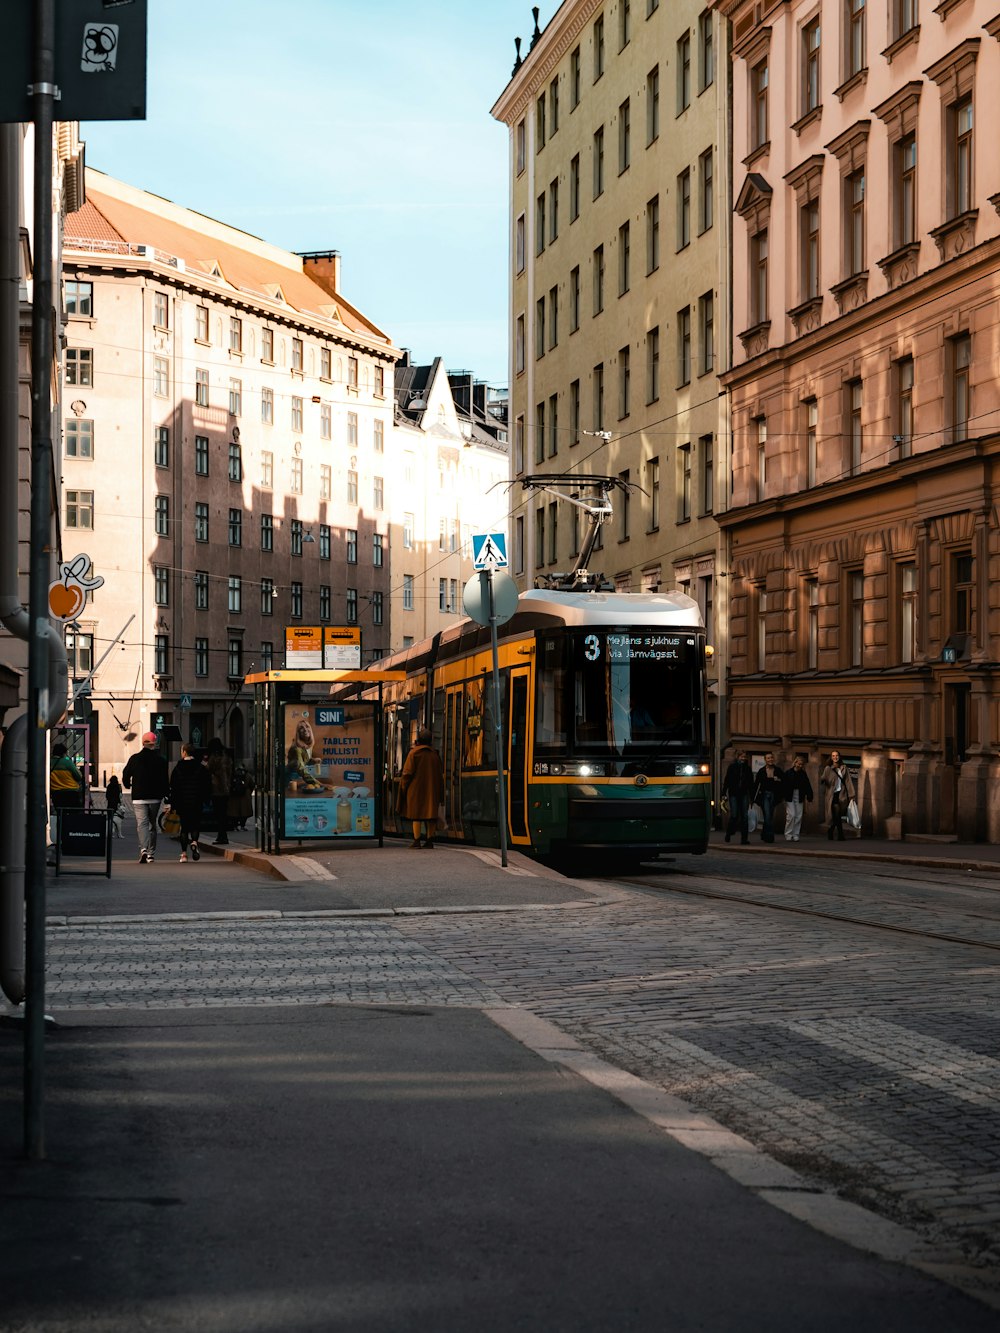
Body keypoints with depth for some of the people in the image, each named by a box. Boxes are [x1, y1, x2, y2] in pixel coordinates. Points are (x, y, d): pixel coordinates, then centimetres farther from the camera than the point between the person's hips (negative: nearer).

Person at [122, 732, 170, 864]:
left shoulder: (135, 758, -2)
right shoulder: (161, 760, 0)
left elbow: (125, 776, 3)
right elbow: (166, 780, 0)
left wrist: (128, 786, 24)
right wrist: (166, 796, 9)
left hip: (139, 798, -2)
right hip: (155, 798, 2)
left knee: (142, 824, -6)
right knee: (152, 824, 14)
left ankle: (144, 850, -28)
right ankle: (151, 854, 17)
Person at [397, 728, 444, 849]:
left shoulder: (414, 753, -8)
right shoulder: (434, 754, 7)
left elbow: (407, 772, -11)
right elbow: (440, 774, 10)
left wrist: (403, 787, -1)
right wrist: (439, 792, 17)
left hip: (416, 789, -4)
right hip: (431, 789, 4)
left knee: (416, 814, -1)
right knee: (430, 814, 6)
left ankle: (417, 840, -7)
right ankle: (429, 840, 4)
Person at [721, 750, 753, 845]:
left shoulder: (747, 768, 9)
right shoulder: (732, 767, 1)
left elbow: (751, 783, 13)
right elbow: (726, 781, 0)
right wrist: (724, 793, -6)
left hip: (744, 794, 3)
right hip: (733, 794, -2)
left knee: (744, 816, -2)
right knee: (734, 815, -8)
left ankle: (744, 838, 0)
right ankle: (728, 833, 16)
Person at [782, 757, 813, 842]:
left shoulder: (803, 774, 8)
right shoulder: (788, 773, -3)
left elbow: (807, 786, 7)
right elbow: (784, 785, -6)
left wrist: (809, 796, -3)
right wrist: (783, 797, -12)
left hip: (799, 798, 4)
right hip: (790, 797, -4)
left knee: (799, 817, 2)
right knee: (791, 815, -10)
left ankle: (795, 835, 9)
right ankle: (788, 835, -1)